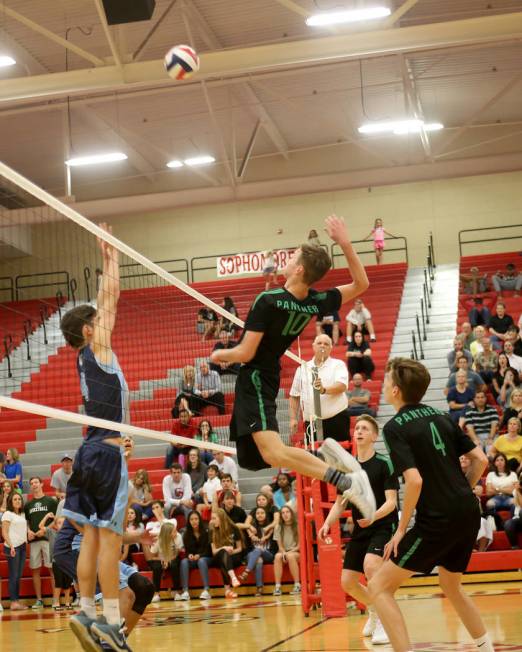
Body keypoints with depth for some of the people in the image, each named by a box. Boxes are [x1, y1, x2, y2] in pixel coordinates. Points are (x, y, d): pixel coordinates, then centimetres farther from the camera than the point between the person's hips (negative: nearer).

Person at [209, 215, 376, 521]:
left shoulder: (267, 301, -22)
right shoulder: (316, 303, -5)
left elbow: (245, 353, -20)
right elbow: (361, 284, 8)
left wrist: (221, 355, 2)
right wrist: (346, 243, -1)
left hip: (255, 378, -8)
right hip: (269, 378, 8)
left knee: (273, 453, -22)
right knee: (253, 457, 22)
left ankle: (347, 481, -32)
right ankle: (324, 455, 17)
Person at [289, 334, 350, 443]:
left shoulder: (338, 364, 5)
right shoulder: (302, 368, 14)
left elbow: (342, 386, -13)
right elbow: (294, 396, 17)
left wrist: (324, 390, -31)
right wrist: (293, 418, 8)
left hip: (336, 420, -3)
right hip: (311, 423, 3)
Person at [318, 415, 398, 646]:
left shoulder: (385, 464, -10)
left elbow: (391, 501, -16)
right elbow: (340, 502, 11)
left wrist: (373, 516, -34)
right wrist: (327, 523, -7)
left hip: (384, 526, -6)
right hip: (360, 530, 6)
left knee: (370, 565, -32)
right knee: (347, 581, 4)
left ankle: (383, 620, -17)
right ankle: (374, 610, 34)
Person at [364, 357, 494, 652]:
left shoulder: (395, 428, -9)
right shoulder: (440, 416, 11)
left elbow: (415, 480, -19)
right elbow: (481, 459, 9)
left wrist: (401, 530, -10)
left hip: (438, 521, -8)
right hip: (469, 515, 8)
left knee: (379, 587, 0)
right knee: (451, 586, 30)